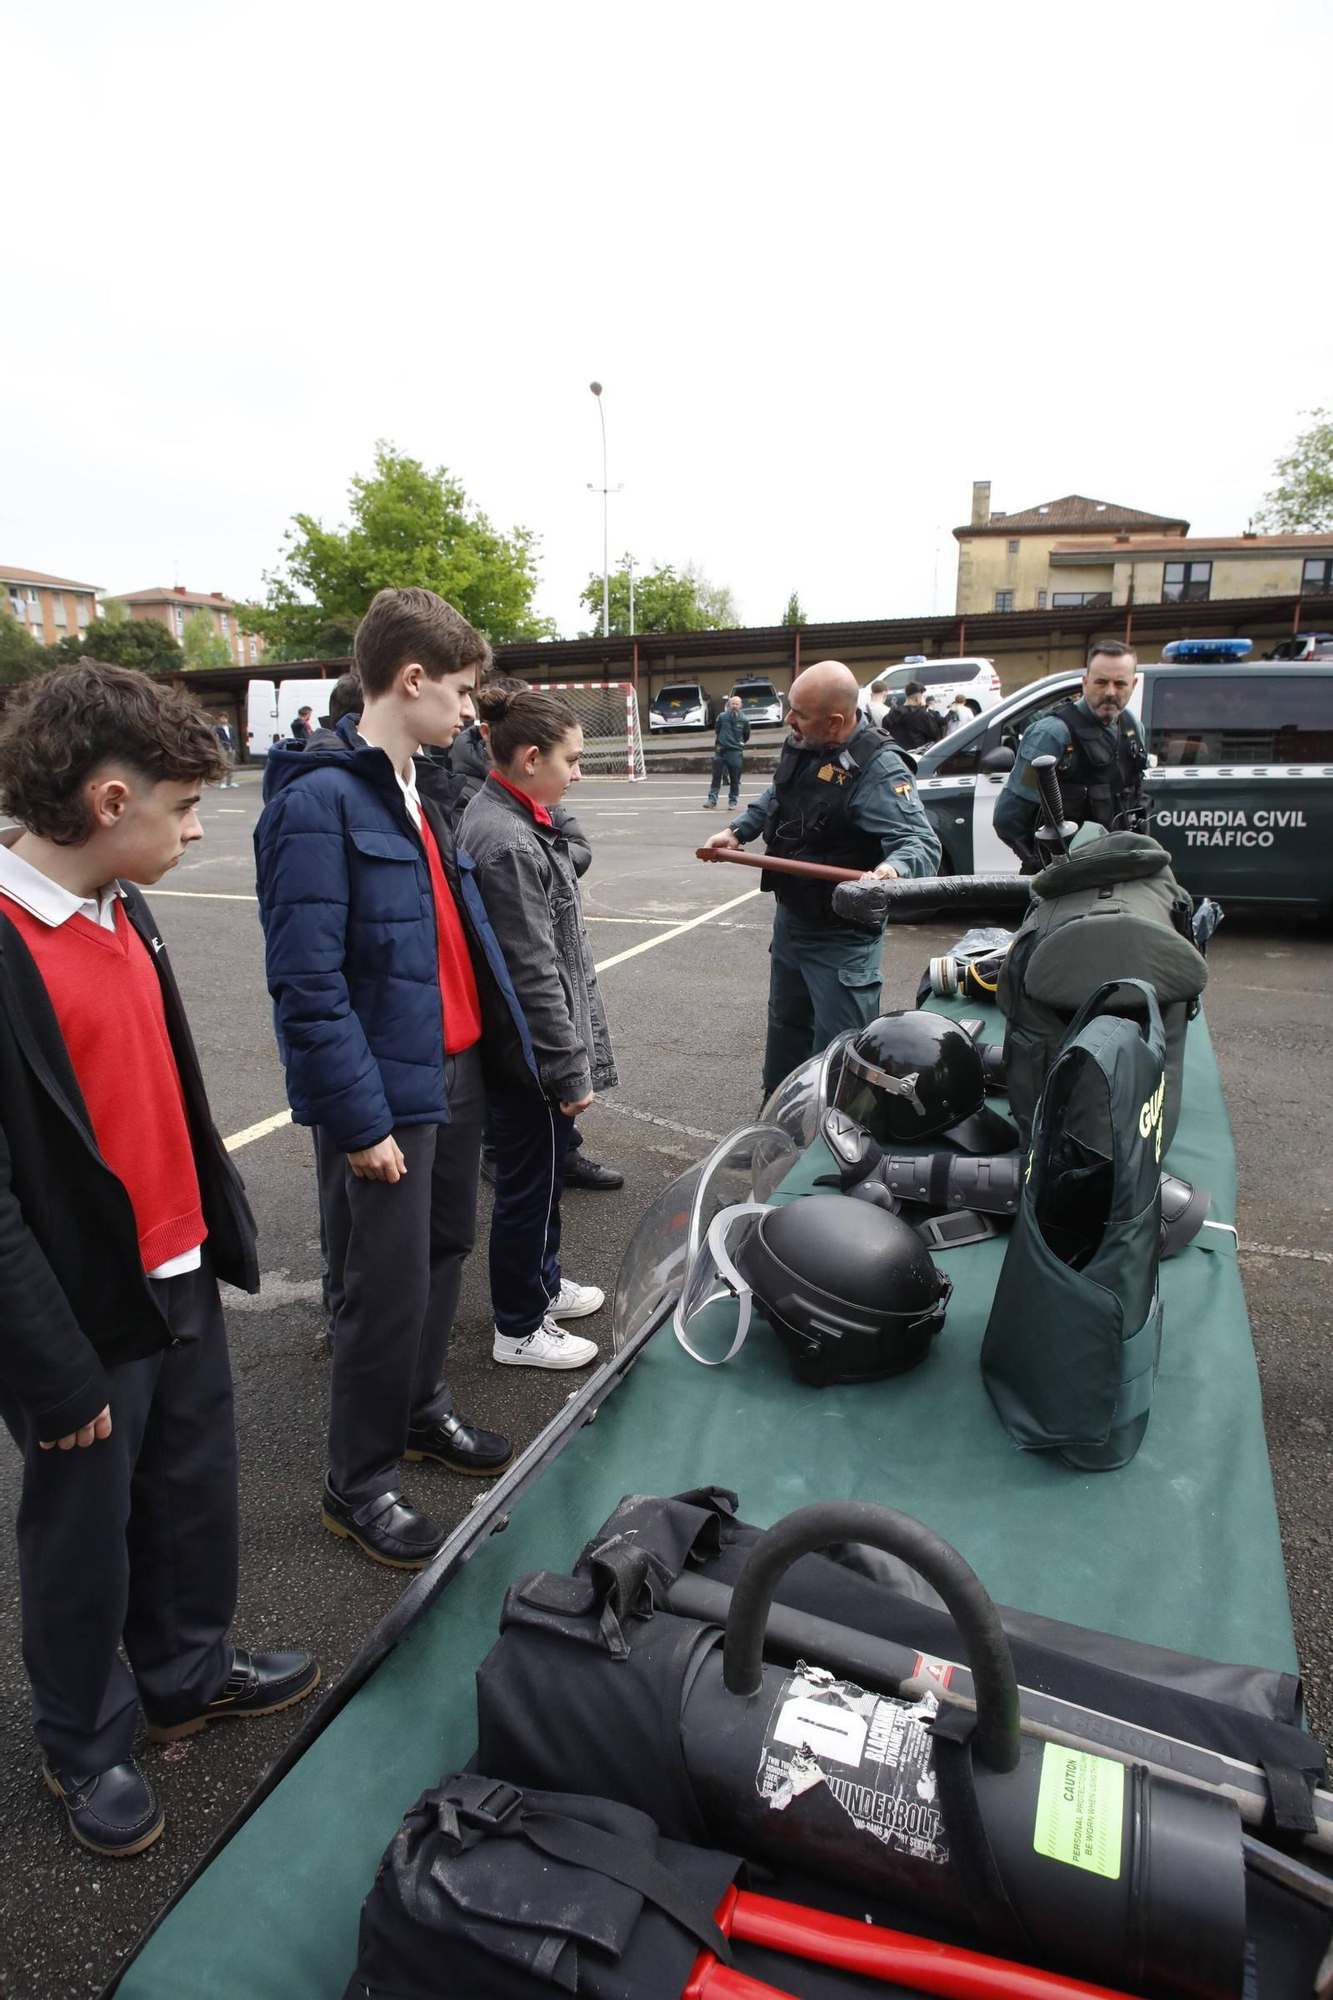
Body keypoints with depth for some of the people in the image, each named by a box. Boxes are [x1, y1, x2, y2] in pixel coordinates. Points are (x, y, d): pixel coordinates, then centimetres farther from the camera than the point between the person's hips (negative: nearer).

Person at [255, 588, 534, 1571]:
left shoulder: (417, 790, 11)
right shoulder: (319, 801, -17)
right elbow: (307, 983, -21)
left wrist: (500, 1042, 12)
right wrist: (359, 1120, -20)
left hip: (456, 1068, 9)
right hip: (386, 1090, -9)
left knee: (444, 1251, 21)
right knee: (388, 1287, 3)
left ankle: (425, 1410, 43)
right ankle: (360, 1484, 24)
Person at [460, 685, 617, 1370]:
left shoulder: (505, 818, 8)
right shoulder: (509, 843, -24)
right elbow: (534, 974, -24)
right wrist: (571, 1069, -17)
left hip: (521, 1045, 10)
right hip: (529, 1054, -10)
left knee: (541, 1174, 24)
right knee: (528, 1183, 6)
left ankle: (541, 1282, 44)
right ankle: (520, 1330, 24)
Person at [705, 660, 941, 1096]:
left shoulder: (877, 769, -26)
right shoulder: (799, 746, 0)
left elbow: (922, 842, -33)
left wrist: (894, 867, -53)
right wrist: (738, 831, 14)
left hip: (841, 937, -9)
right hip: (790, 917, 9)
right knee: (785, 1024, 24)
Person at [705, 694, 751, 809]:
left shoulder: (744, 720, -3)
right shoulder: (722, 717, 0)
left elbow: (746, 736, 10)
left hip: (735, 752, -1)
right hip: (720, 751, 1)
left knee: (734, 779, 4)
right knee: (716, 776, -2)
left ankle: (733, 801, 13)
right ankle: (712, 799, 0)